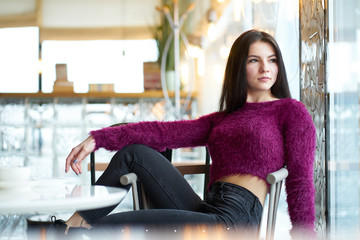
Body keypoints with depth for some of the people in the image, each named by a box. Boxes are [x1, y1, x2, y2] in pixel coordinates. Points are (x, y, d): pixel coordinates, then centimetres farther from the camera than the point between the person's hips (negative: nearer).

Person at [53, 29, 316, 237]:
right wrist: (98, 139, 1)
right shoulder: (223, 119, 23)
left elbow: (301, 179, -2)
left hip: (235, 218, -6)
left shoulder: (292, 110, 6)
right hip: (206, 211, 6)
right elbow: (166, 132, 11)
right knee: (134, 152, 3)